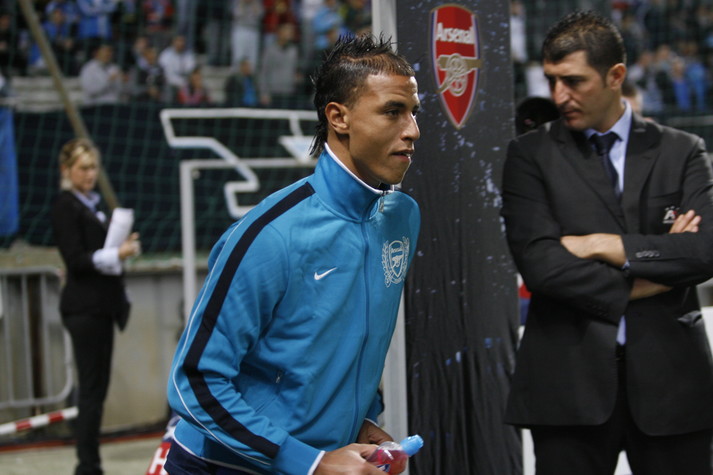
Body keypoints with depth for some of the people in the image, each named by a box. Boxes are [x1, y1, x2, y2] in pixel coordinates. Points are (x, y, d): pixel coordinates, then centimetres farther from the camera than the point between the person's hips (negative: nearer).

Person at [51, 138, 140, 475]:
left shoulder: (92, 204, 16)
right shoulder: (65, 206, -9)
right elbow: (76, 260, -16)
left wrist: (124, 246, 9)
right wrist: (116, 255, -25)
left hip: (100, 305, 9)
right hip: (83, 307, -9)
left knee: (97, 388, 10)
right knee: (92, 388, -8)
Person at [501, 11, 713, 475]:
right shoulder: (531, 155, 5)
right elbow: (540, 264, -8)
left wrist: (603, 246, -9)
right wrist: (634, 287, -7)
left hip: (670, 375, 1)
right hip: (570, 381, -1)